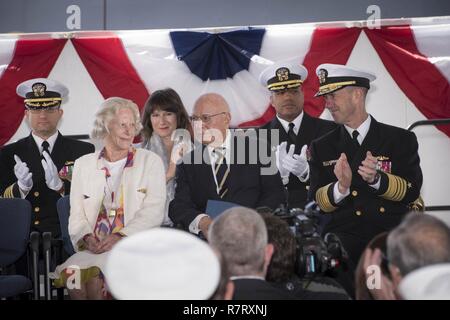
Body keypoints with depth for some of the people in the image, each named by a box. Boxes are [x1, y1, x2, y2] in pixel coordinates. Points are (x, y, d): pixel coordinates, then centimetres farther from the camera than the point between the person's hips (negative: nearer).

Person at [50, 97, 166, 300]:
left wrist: (122, 236, -16)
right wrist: (87, 237, -10)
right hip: (92, 249, 3)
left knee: (94, 275, -33)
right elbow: (77, 215, 13)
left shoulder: (150, 161, 9)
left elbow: (154, 211, -2)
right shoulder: (84, 165, 18)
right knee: (72, 273, -31)